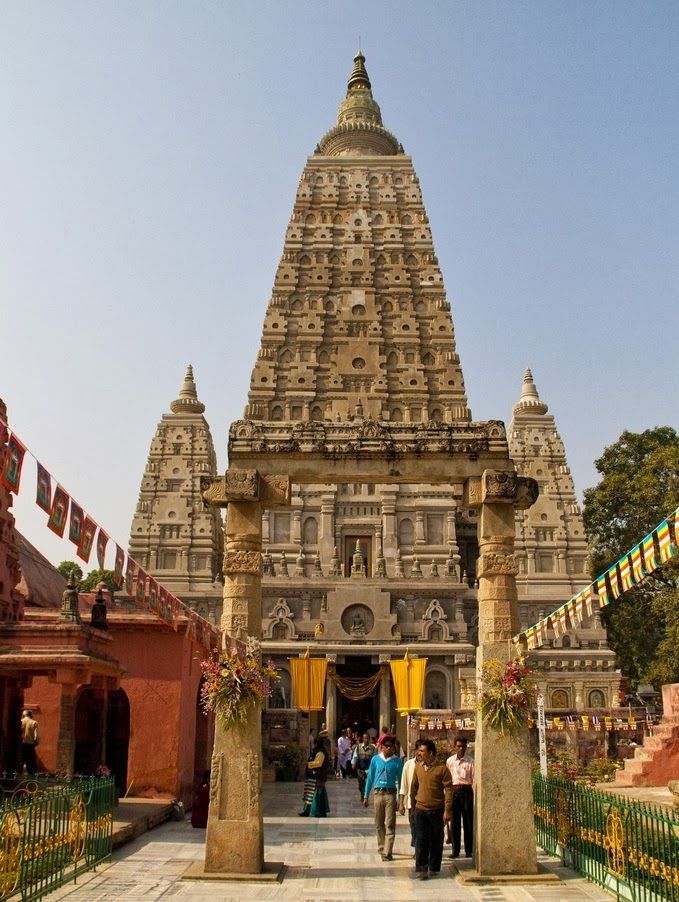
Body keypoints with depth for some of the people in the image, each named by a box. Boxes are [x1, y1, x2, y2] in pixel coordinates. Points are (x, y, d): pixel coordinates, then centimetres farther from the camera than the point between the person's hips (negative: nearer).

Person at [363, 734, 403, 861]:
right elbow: (370, 778, 10)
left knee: (390, 825, -5)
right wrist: (366, 796, 10)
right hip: (378, 793, 2)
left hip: (391, 794, -2)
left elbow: (400, 780, 2)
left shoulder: (397, 761, 0)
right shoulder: (375, 759, 5)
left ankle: (387, 853, -4)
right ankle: (381, 848, 26)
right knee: (379, 824, 11)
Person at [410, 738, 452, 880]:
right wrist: (413, 805, 15)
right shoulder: (418, 767, 3)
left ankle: (433, 868, 21)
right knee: (421, 840, -3)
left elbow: (448, 790, -10)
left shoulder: (442, 768, -10)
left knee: (436, 840, 8)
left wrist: (447, 811, -14)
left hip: (437, 810, -2)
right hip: (421, 810, 3)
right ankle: (421, 869, 2)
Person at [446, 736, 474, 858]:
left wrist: (475, 795, -8)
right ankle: (455, 850, 11)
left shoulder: (470, 761, 0)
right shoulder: (450, 761, 6)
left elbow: (474, 780, -1)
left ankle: (469, 850, 10)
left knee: (468, 821, 1)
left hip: (467, 790, -2)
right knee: (455, 822, 4)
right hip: (454, 790, 2)